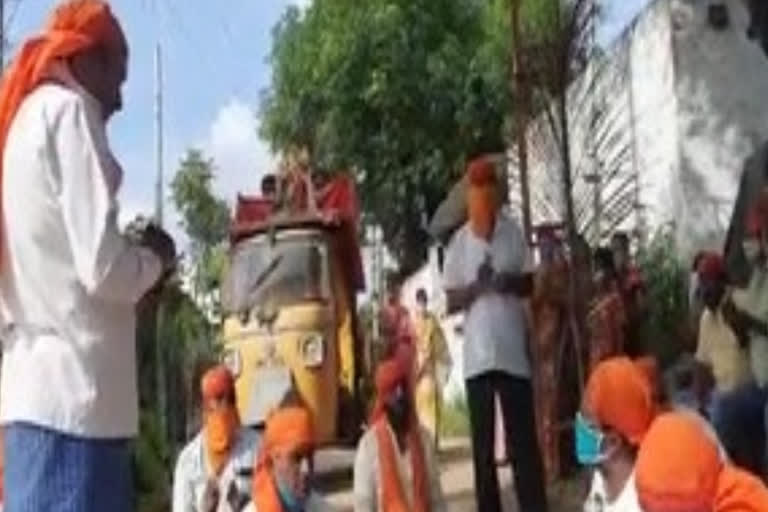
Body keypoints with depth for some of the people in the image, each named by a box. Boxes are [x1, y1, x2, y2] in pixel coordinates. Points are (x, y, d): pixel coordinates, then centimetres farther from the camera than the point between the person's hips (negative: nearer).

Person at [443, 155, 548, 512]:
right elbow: (450, 302, 1)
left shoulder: (514, 233, 3)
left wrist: (510, 282, -13)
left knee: (524, 439, 2)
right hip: (477, 354, 0)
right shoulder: (459, 243, 1)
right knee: (482, 446, 5)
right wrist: (475, 287, -18)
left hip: (514, 350, 0)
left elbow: (530, 284, 8)